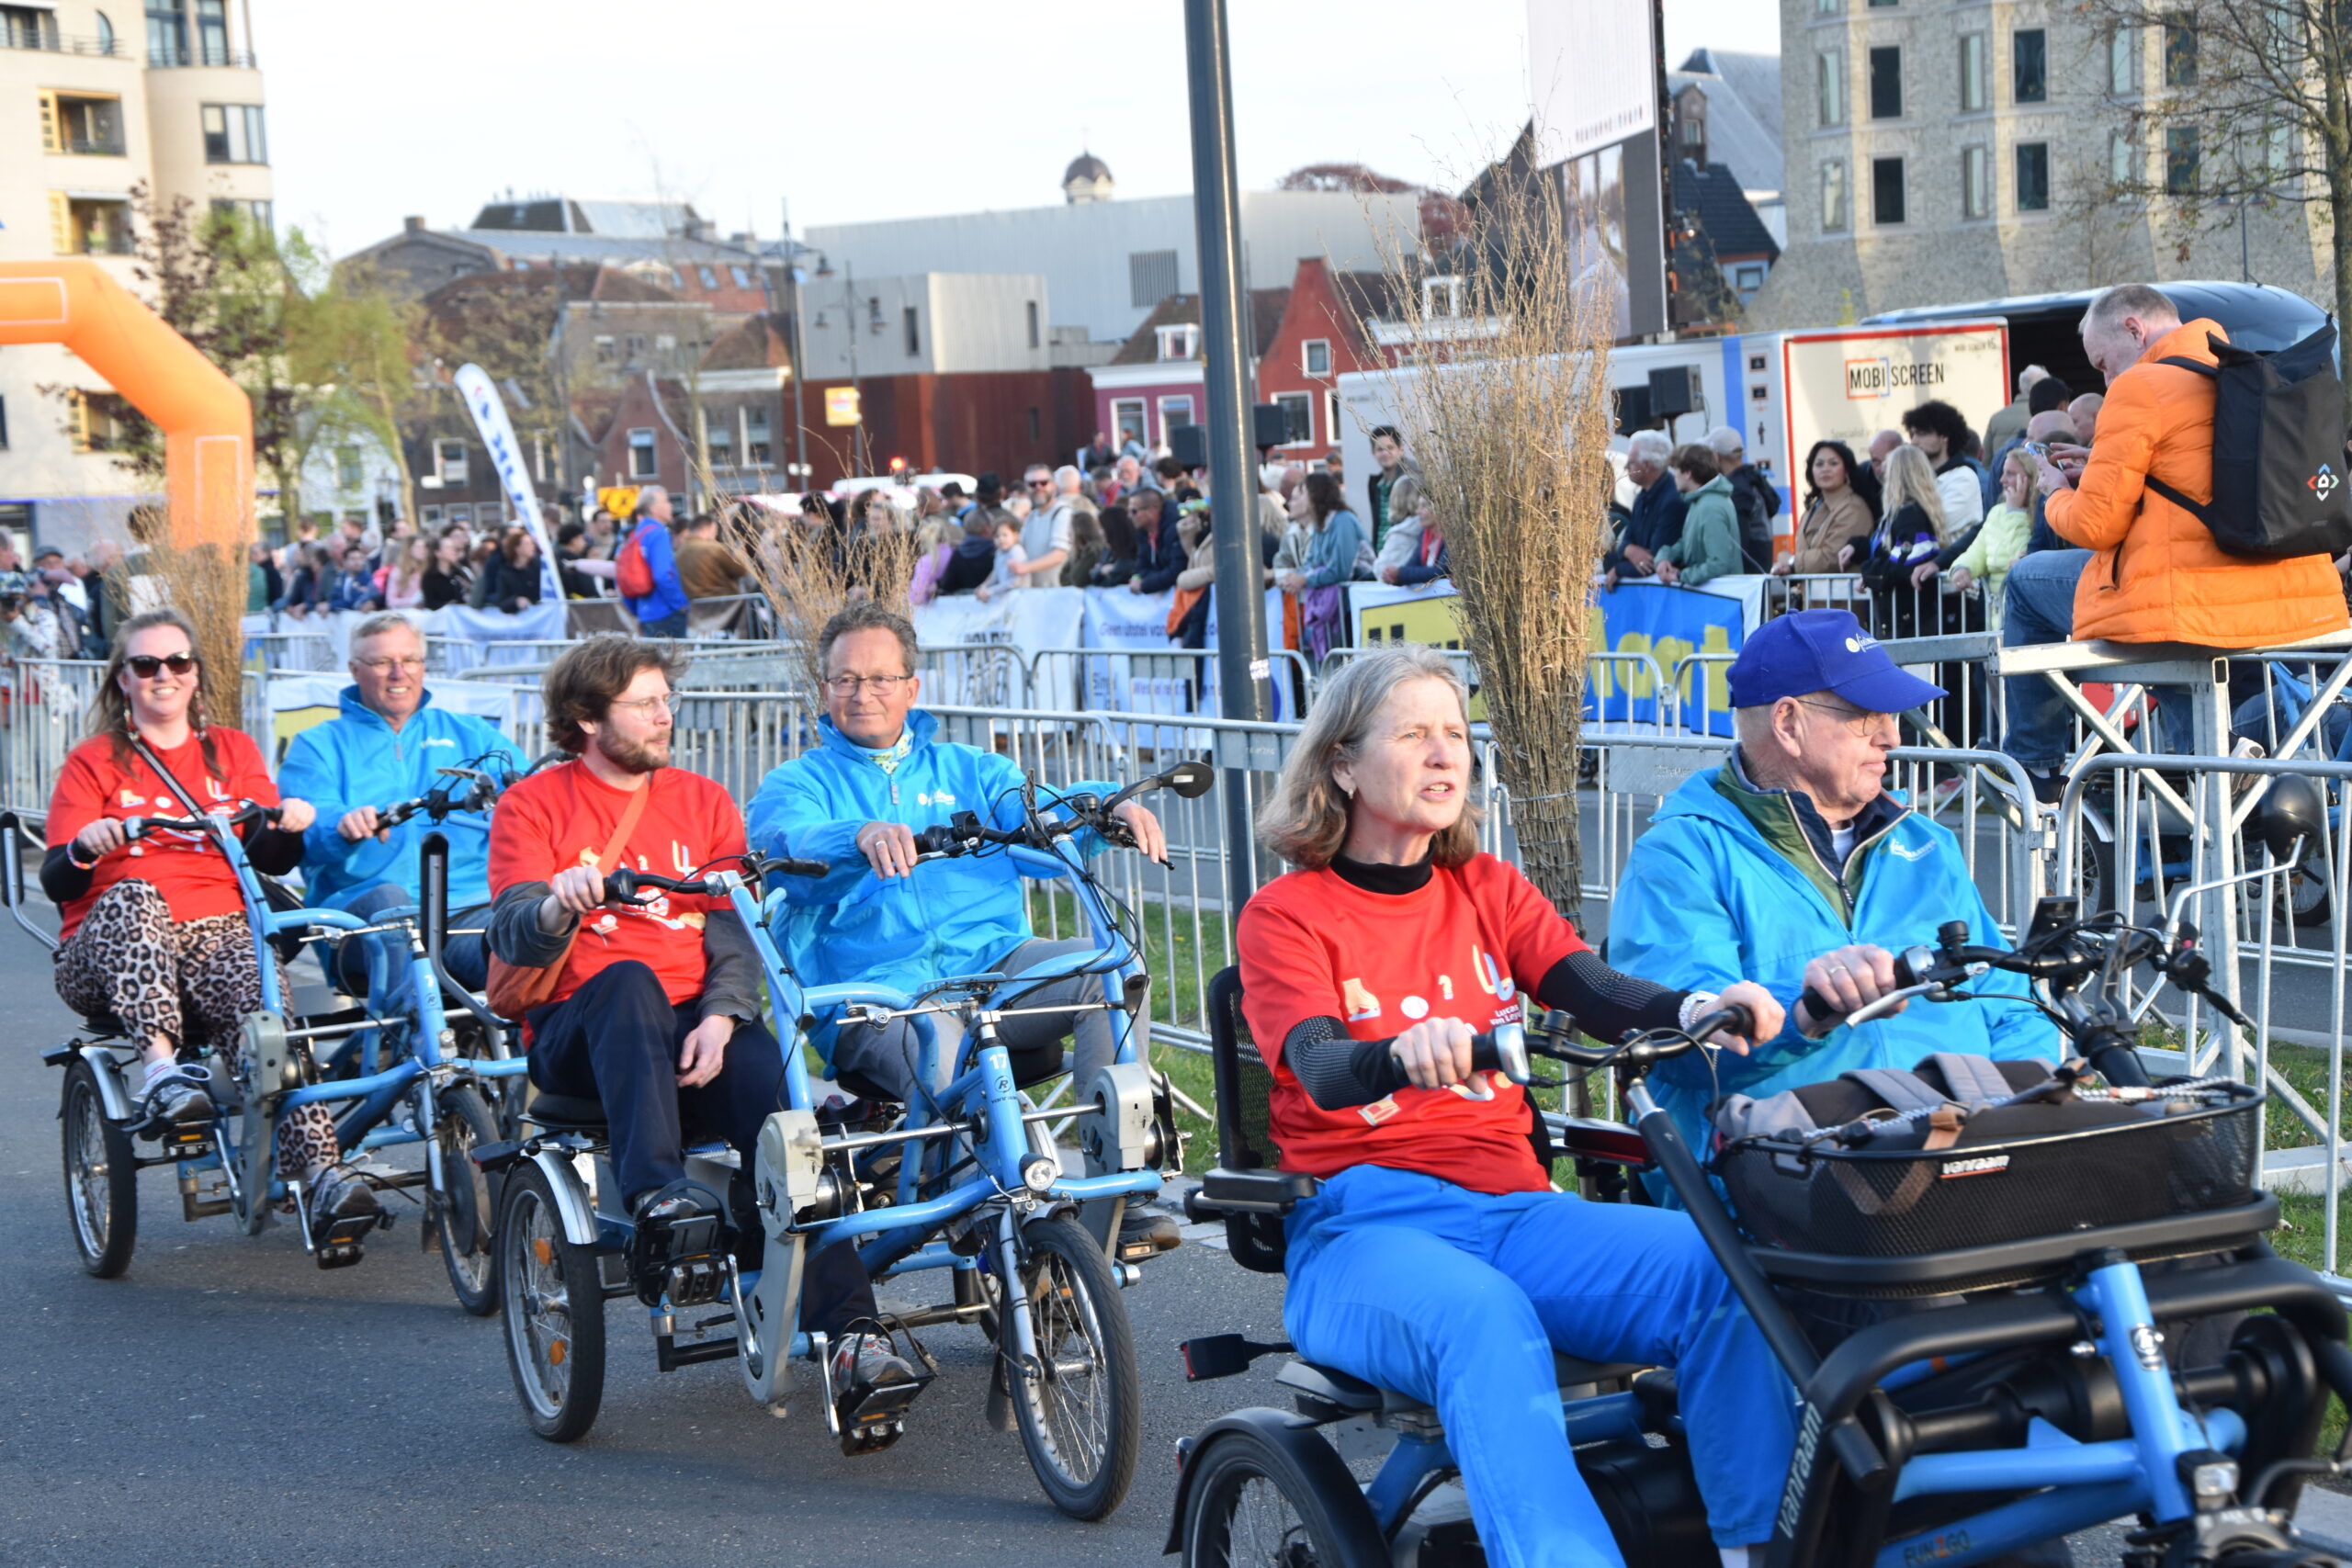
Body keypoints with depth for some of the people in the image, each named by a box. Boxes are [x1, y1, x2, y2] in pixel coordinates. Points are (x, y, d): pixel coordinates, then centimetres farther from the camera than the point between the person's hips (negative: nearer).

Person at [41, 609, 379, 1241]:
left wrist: (288, 824, -13)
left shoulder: (234, 751, 21)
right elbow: (58, 885, 3)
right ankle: (161, 1068, -49)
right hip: (109, 951, 0)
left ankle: (319, 1173, -46)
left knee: (265, 1005, -33)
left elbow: (270, 861, 11)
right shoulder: (92, 763, 14)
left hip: (218, 931, 1)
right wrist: (85, 849, -20)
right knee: (132, 895, -36)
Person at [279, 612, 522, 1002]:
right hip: (362, 909, -1)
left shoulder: (469, 734, 28)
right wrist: (345, 826, -26)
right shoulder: (318, 746, 20)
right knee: (388, 899, -39)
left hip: (469, 907, 1)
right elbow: (307, 827, 0)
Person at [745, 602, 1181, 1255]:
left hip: (995, 965, 4)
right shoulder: (798, 783, 13)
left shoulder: (967, 770, 25)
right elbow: (790, 843, -11)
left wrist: (1111, 806, -16)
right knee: (947, 1065, -37)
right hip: (879, 995, -4)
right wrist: (863, 836, -34)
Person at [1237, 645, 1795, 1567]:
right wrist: (1404, 1054, -38)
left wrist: (1691, 1010, -22)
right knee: (1485, 1321, -38)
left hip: (1513, 1205, 4)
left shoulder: (1488, 890, 19)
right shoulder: (1285, 916, 5)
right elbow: (1320, 1072, -14)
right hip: (1363, 1227, -4)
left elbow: (1596, 996, 1)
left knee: (1726, 1272, -23)